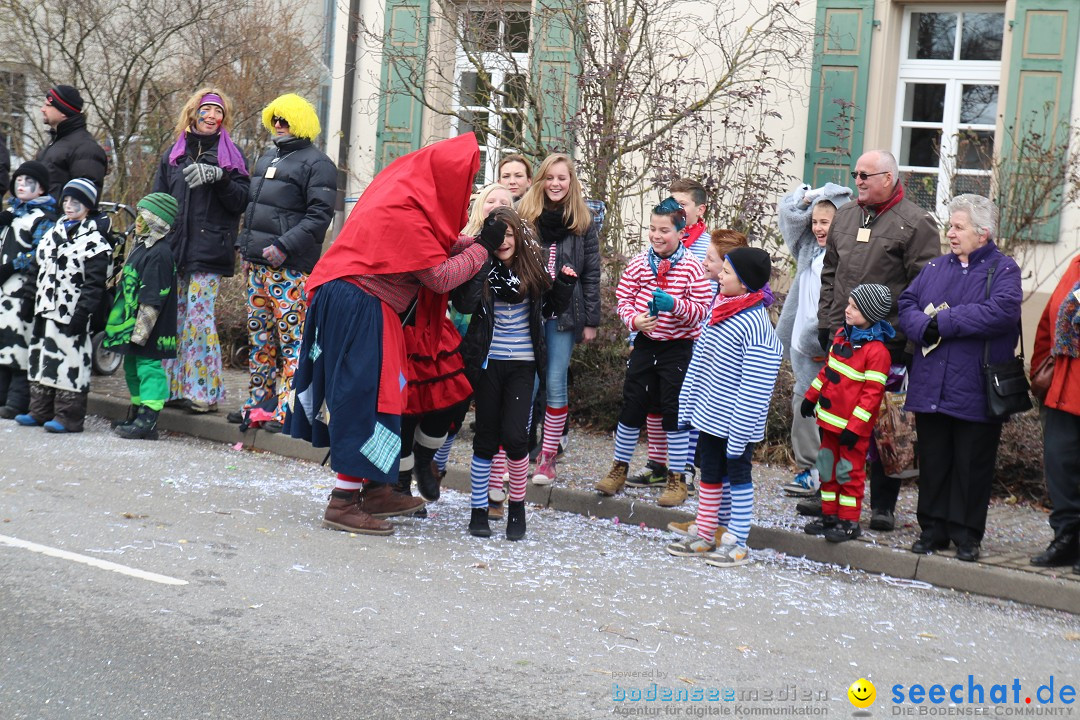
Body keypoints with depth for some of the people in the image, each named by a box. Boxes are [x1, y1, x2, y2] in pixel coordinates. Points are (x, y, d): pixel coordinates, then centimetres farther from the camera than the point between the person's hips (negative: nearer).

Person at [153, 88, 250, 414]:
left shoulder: (231, 155, 7)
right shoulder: (174, 154, 16)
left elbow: (241, 202, -1)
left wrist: (219, 178, -16)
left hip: (210, 251, -4)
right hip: (173, 248, 4)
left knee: (199, 317, -9)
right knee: (173, 317, 4)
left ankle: (204, 391, -4)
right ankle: (174, 386, 11)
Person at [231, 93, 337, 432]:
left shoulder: (316, 163, -6)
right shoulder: (268, 156, 21)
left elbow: (319, 216, -14)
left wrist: (284, 245, -22)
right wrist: (246, 243, 19)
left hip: (289, 266, -9)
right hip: (257, 262, 9)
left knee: (292, 335, -10)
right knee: (259, 335, 12)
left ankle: (286, 409, -10)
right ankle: (259, 403, 20)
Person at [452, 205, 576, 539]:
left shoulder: (533, 267, 3)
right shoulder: (481, 269, -3)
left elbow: (548, 309, 15)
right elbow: (464, 304, -21)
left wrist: (565, 285, -2)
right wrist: (482, 260, -21)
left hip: (522, 364, 1)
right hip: (487, 361, -1)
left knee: (514, 435, -8)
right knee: (486, 436, 5)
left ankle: (517, 506, 10)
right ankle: (479, 510, 15)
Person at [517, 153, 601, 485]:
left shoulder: (584, 223, 5)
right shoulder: (523, 215, 4)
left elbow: (591, 275, 5)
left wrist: (591, 321, 2)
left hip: (564, 313, 0)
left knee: (555, 385, 1)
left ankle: (548, 457, 9)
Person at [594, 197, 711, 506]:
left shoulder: (692, 267, -9)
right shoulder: (639, 262, -1)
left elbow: (701, 309, -11)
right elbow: (623, 299, 2)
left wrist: (675, 305, -28)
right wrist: (634, 319, -17)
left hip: (679, 347, -3)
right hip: (645, 342, 3)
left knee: (674, 410, 2)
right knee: (632, 405, 9)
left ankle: (677, 478, 14)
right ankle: (619, 468, 25)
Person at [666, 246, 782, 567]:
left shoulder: (756, 327, -23)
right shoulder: (718, 308, 3)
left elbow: (754, 389, -23)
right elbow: (699, 361, 12)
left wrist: (738, 434, -22)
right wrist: (688, 405, 14)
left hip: (736, 421, -8)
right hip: (709, 415, 8)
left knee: (738, 475, 5)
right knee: (709, 473, 17)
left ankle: (737, 543, 16)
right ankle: (704, 536, 29)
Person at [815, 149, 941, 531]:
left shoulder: (915, 223, -5)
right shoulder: (845, 216, 14)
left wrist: (909, 333, -15)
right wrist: (826, 323, 13)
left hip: (889, 342, -6)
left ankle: (883, 504, 9)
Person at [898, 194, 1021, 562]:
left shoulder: (1002, 269, -2)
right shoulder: (936, 267, 14)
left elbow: (1002, 311, -20)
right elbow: (906, 304, 7)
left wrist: (943, 321, -17)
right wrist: (924, 327, -15)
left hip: (975, 391, -4)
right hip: (930, 388, 4)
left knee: (972, 465, 4)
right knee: (933, 461, 10)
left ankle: (966, 535, 14)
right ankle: (933, 529, 20)